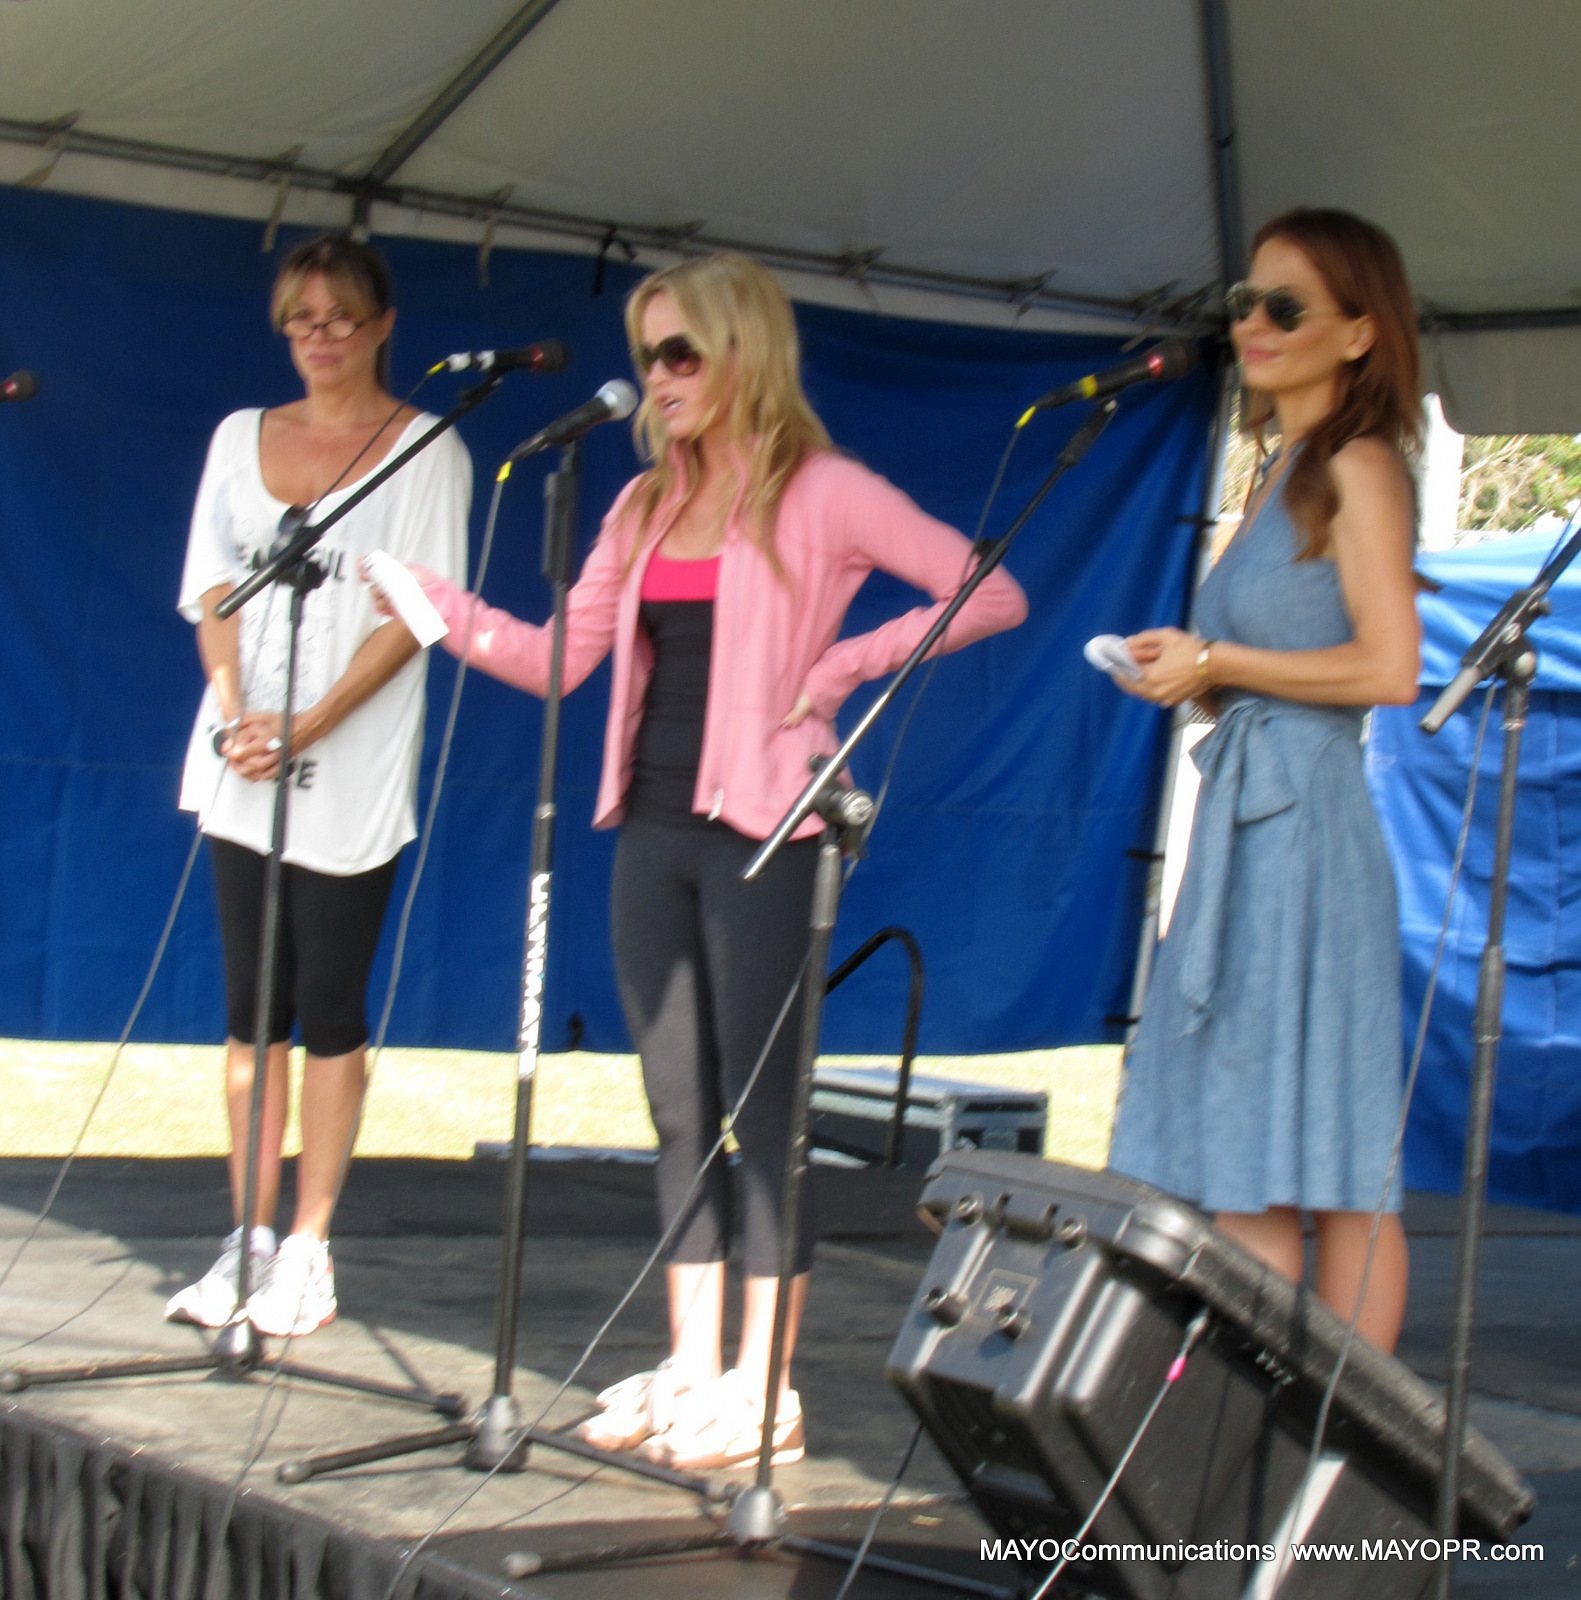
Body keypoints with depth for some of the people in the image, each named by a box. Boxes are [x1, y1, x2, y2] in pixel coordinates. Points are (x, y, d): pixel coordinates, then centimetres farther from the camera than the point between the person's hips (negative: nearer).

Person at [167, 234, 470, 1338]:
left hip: (352, 772, -4)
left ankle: (307, 1251, 3)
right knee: (251, 1007, 5)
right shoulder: (242, 438, 14)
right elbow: (215, 587, 9)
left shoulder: (427, 450, 0)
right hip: (240, 758, 4)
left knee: (330, 1009, -3)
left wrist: (306, 729, -16)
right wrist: (234, 710, -9)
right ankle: (249, 1242, 10)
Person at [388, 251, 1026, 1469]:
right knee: (679, 1106, 9)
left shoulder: (819, 494, -3)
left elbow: (993, 594, -9)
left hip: (761, 830, -6)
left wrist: (845, 663, -13)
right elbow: (558, 658, 11)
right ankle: (691, 1365, 16)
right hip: (655, 824, 6)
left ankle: (764, 1390, 0)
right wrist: (437, 604, -3)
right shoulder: (648, 505, 15)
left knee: (759, 1106, -5)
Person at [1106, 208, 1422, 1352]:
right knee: (1236, 1163, 8)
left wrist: (1218, 664, -9)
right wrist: (1194, 674, 6)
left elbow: (1389, 668, -18)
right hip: (1245, 820, 10)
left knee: (1332, 1167, -7)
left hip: (1306, 820, -10)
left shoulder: (1357, 466, -7)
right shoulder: (1284, 472, 19)